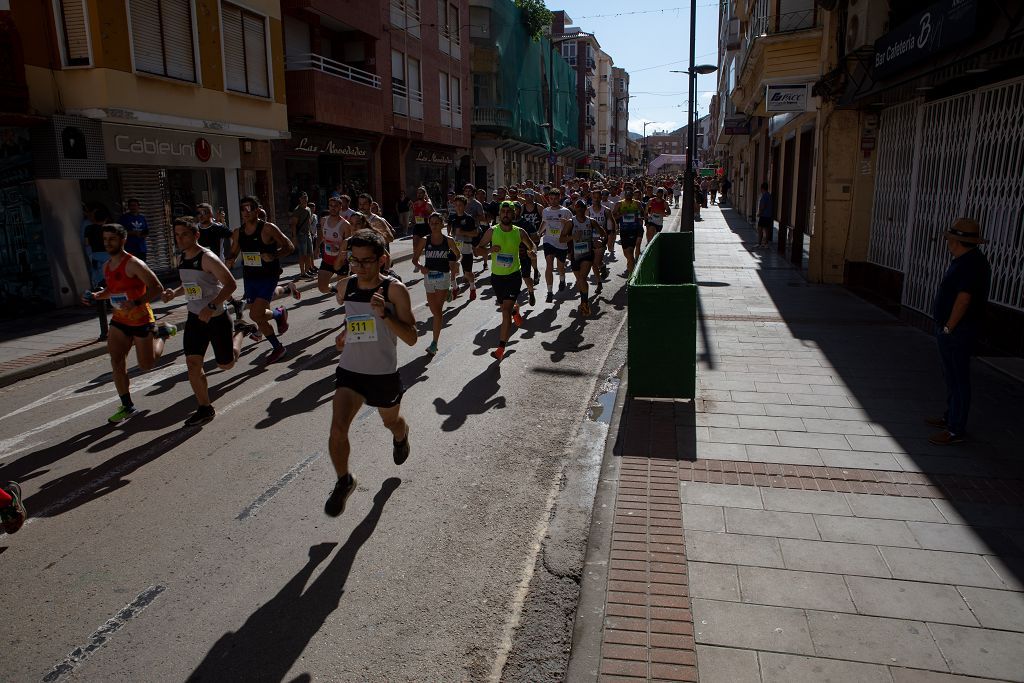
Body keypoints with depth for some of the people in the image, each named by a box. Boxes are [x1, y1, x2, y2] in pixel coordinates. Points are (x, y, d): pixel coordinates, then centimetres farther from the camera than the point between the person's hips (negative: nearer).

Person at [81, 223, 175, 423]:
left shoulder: (134, 264, -18)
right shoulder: (106, 266, 7)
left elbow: (157, 288, -22)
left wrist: (137, 302, -33)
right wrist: (96, 296, 2)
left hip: (141, 319, -6)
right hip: (119, 320, 6)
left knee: (146, 365, 6)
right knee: (116, 361, -6)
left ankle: (161, 333, 34)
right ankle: (127, 406, 4)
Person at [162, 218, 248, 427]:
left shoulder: (207, 258, -19)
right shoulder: (181, 260, 6)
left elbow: (231, 284, -26)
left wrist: (211, 307, -34)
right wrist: (174, 293, 2)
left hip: (217, 317, -6)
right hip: (195, 317, 6)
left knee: (226, 364, 8)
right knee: (192, 363, -3)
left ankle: (240, 332, 36)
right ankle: (205, 409, 9)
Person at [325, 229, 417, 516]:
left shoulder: (394, 290, -16)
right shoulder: (346, 288, -2)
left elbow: (411, 338, -22)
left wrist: (384, 314, -33)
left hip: (384, 374, -2)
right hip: (350, 370, 2)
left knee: (391, 421, 22)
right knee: (338, 428, -16)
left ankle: (401, 438, 61)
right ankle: (344, 482, 9)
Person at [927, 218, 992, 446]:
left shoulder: (971, 264, -19)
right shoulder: (964, 260, 14)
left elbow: (963, 299, -24)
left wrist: (948, 328, -20)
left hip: (957, 331, -11)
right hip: (950, 330, 11)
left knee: (958, 379, -5)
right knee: (951, 376, 20)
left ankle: (956, 430, 0)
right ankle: (950, 417, 32)